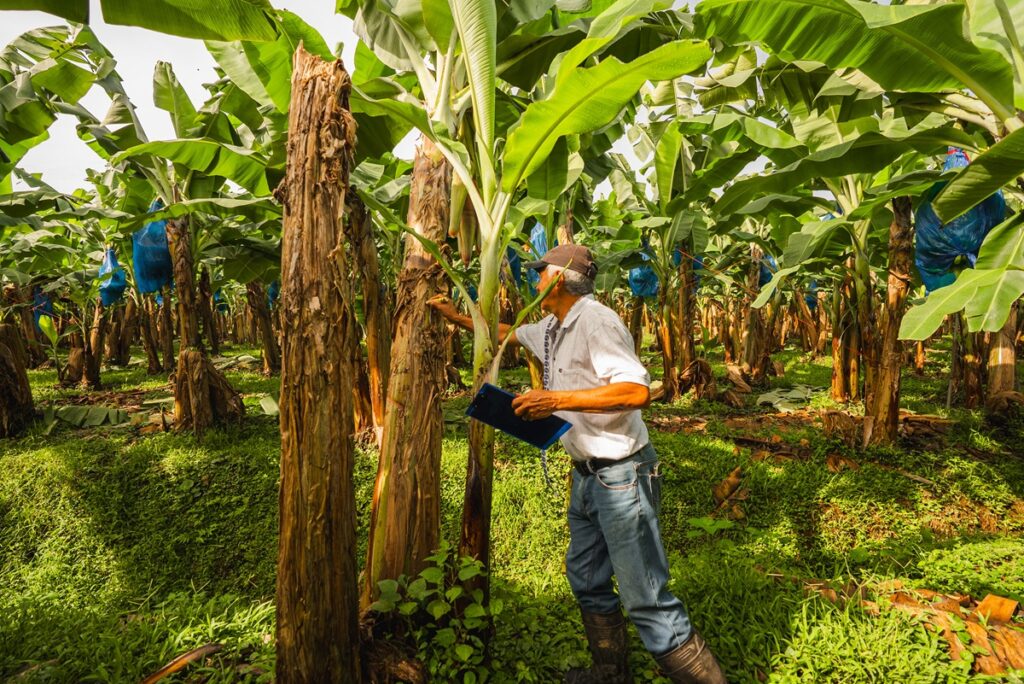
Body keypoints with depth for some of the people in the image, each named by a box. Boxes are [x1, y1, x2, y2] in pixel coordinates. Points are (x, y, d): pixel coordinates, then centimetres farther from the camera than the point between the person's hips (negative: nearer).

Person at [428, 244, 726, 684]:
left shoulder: (595, 321, -19)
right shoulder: (553, 328, 10)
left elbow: (638, 391, -29)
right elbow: (508, 333, 29)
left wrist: (557, 399, -29)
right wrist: (458, 318, 31)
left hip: (621, 474, -10)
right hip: (587, 473, 10)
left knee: (645, 598, -6)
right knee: (586, 580, 20)